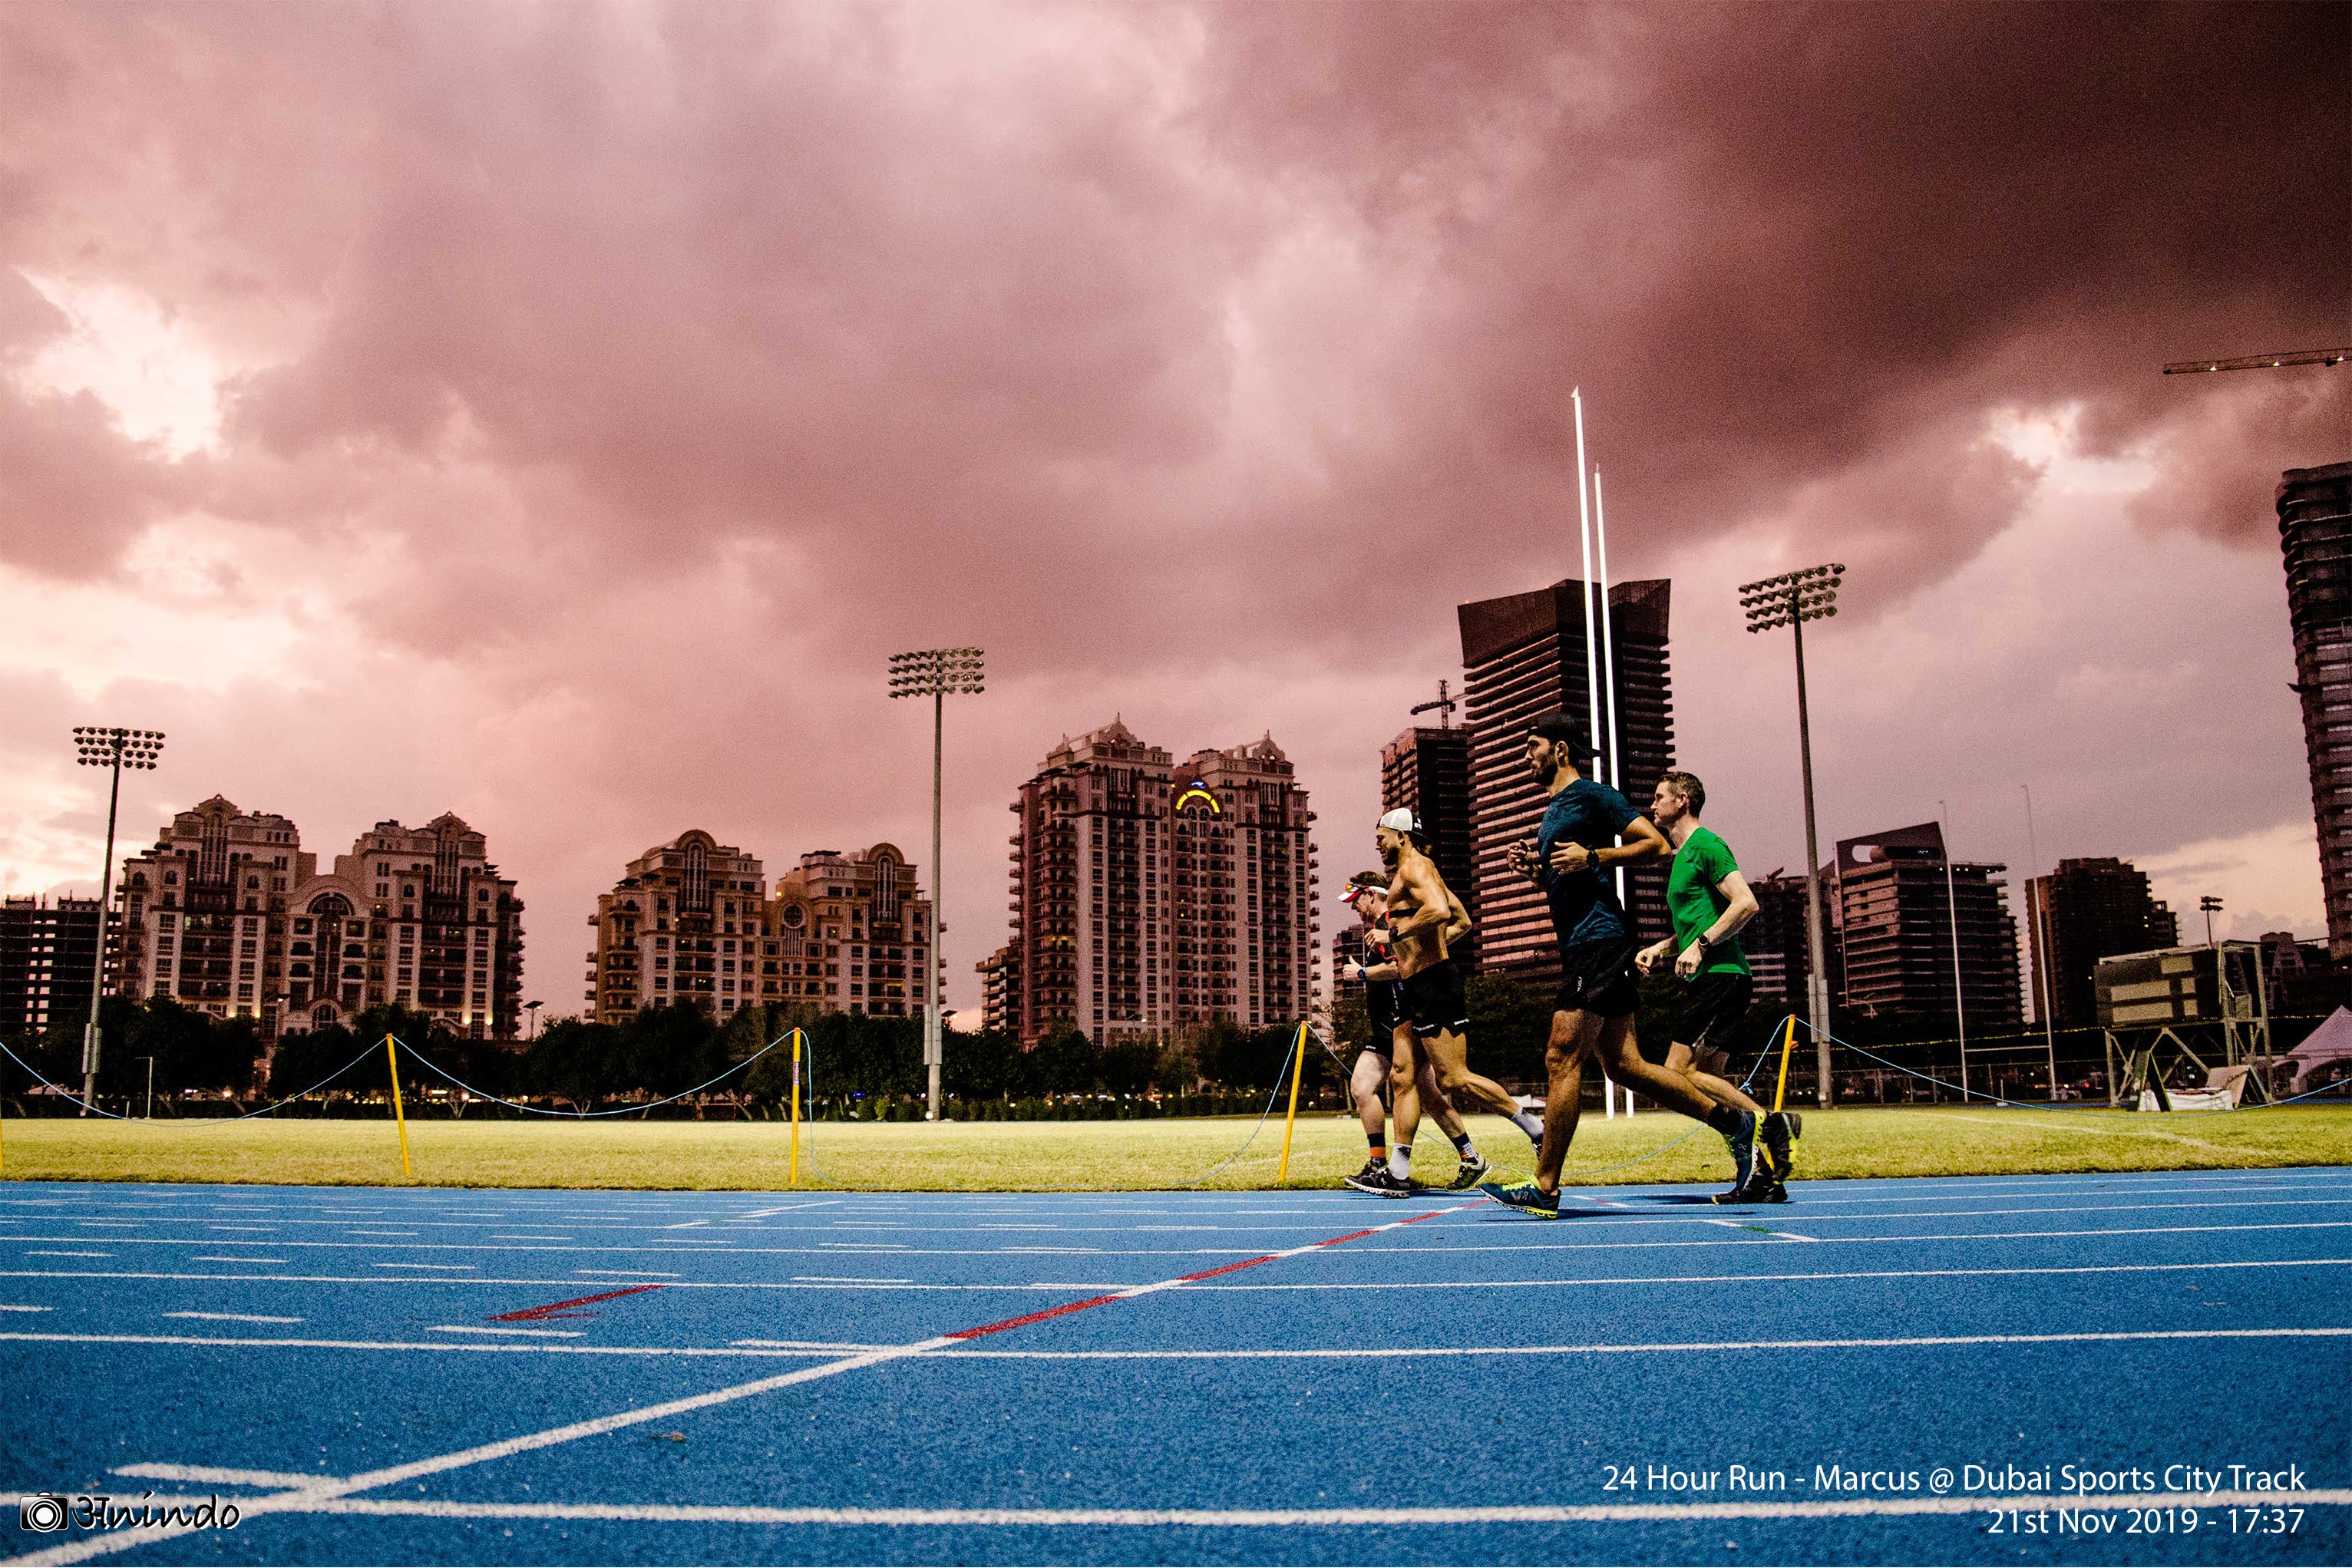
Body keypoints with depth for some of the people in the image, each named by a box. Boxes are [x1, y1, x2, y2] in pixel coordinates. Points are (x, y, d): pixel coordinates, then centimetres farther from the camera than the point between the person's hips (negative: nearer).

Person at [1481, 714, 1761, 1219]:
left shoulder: (1591, 794, -4)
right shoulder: (1555, 809, 23)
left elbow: (1656, 843, -11)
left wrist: (1592, 856, -18)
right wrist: (1534, 867, 10)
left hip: (1597, 939, -10)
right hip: (1583, 946, 10)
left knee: (1561, 1059, -11)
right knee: (1623, 1064, 8)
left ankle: (1544, 1190, -9)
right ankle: (1736, 1123, 16)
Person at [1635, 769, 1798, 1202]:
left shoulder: (1705, 845, -7)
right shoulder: (1682, 855, 22)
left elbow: (1746, 904, -18)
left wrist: (1700, 945, -20)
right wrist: (1661, 950, 16)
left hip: (1719, 976, -10)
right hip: (1706, 978, 10)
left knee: (1678, 1072, -15)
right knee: (1710, 1080, 6)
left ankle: (1769, 1121, -12)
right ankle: (1766, 1176, 6)